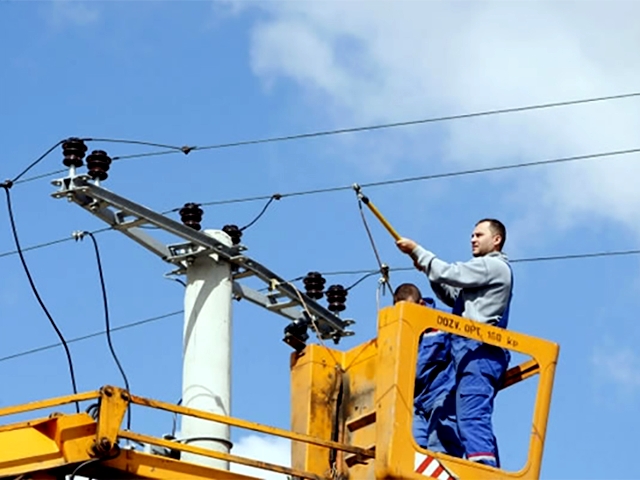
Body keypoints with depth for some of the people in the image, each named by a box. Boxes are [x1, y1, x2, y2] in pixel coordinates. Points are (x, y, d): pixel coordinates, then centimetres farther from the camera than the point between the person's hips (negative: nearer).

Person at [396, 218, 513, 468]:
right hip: (473, 352, 11)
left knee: (472, 417, -21)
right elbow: (452, 297, 27)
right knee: (476, 420, 6)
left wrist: (417, 251, 2)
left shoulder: (494, 266, 0)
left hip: (479, 349, -11)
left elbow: (450, 273, -8)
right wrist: (429, 270, 15)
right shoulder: (485, 270, 30)